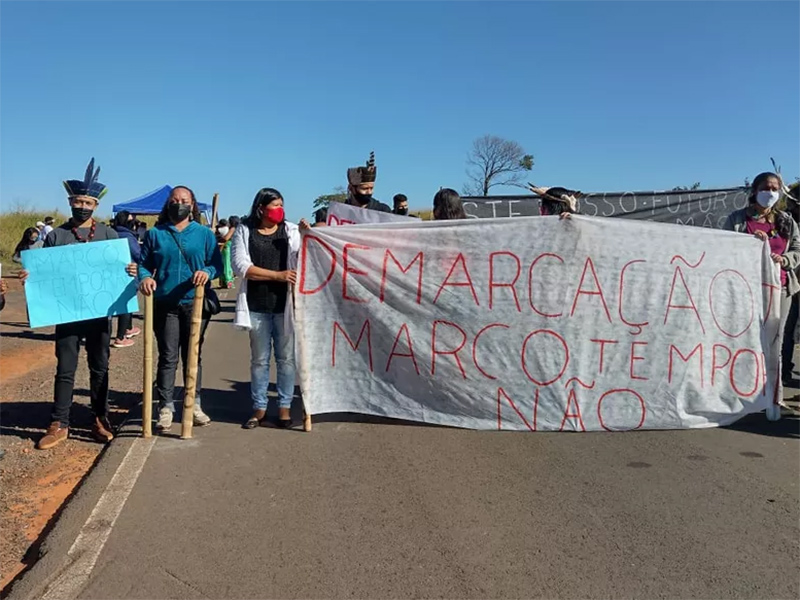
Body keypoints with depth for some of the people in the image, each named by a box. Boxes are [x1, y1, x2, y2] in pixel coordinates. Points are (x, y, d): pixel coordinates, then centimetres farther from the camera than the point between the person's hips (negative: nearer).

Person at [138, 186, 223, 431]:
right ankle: (166, 407, 10)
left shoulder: (204, 233, 6)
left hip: (196, 303, 0)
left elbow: (217, 264, 0)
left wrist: (207, 272, -22)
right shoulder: (155, 234, 7)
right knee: (168, 357, 2)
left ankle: (194, 404, 21)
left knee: (193, 356, 10)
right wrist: (145, 277, -17)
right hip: (165, 305, 0)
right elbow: (143, 263, 5)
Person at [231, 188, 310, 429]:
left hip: (285, 304, 0)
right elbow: (241, 266, -9)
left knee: (286, 357, 6)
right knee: (259, 359, 10)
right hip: (256, 305, 0)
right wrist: (278, 275, -15)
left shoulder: (291, 230, 3)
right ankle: (259, 407, 20)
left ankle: (285, 406, 17)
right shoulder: (244, 231, 2)